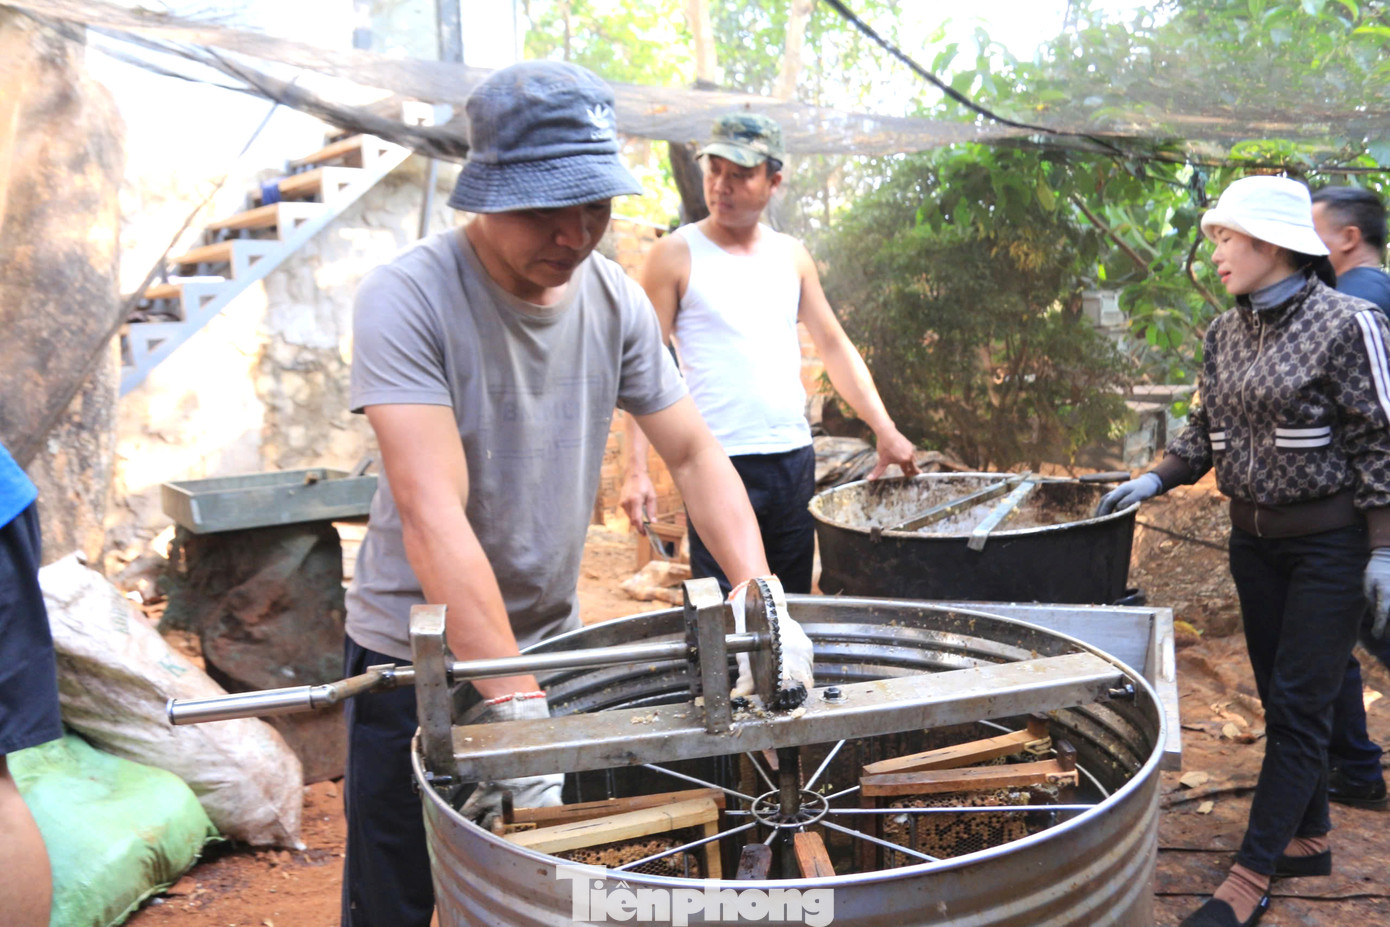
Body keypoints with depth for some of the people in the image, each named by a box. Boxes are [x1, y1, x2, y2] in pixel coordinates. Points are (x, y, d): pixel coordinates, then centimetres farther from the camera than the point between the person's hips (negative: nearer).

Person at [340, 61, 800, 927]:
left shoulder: (615, 298, -5)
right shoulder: (408, 298, -22)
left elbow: (695, 453, -1)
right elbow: (433, 516, -30)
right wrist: (516, 703, -35)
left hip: (552, 641, 4)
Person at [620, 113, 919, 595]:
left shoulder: (791, 255, 11)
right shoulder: (676, 255, -3)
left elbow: (834, 344, 15)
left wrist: (885, 430, 6)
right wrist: (637, 469, -15)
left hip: (795, 458, 5)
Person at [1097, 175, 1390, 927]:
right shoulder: (1225, 332, 5)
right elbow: (1208, 429, 13)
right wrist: (1155, 479, 0)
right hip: (1254, 538, 7)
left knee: (1298, 706, -2)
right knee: (1280, 696, 15)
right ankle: (1308, 837, 31)